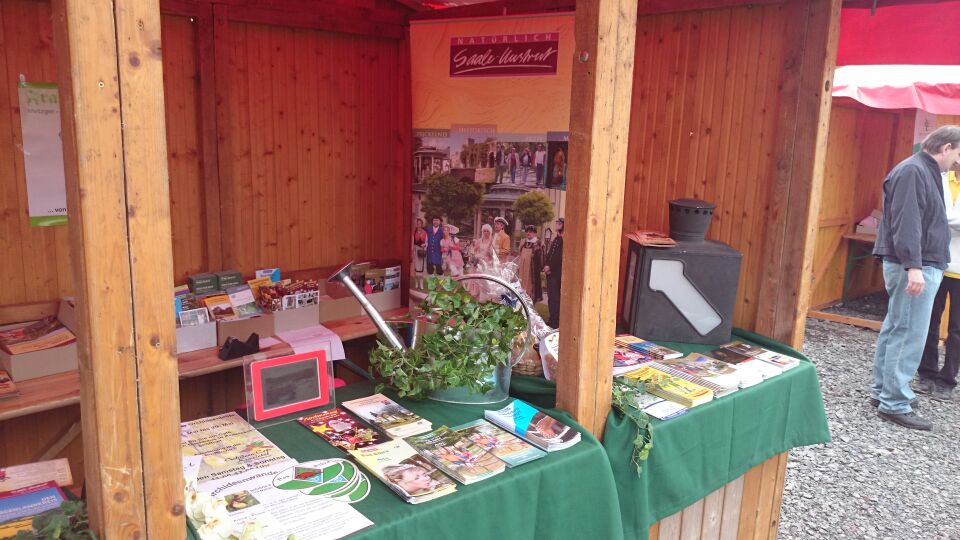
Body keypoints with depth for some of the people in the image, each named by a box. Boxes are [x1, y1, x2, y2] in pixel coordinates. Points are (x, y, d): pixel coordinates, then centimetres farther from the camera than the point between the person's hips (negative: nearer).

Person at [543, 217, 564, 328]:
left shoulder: (563, 240, -10)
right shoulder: (557, 239, 18)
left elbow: (560, 257, -18)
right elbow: (549, 254, 17)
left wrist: (550, 267, -14)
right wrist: (546, 265, 3)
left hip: (556, 273, -9)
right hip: (551, 272, 9)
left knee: (554, 297, -7)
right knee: (551, 297, 12)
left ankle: (555, 322, -4)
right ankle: (553, 320, 18)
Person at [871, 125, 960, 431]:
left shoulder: (927, 172, 19)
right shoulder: (912, 171, -13)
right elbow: (906, 222, -23)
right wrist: (913, 266, -28)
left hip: (921, 265, 11)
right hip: (915, 267, -11)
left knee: (895, 329, 14)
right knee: (909, 335, -9)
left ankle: (883, 391, 22)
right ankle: (894, 404, -4)